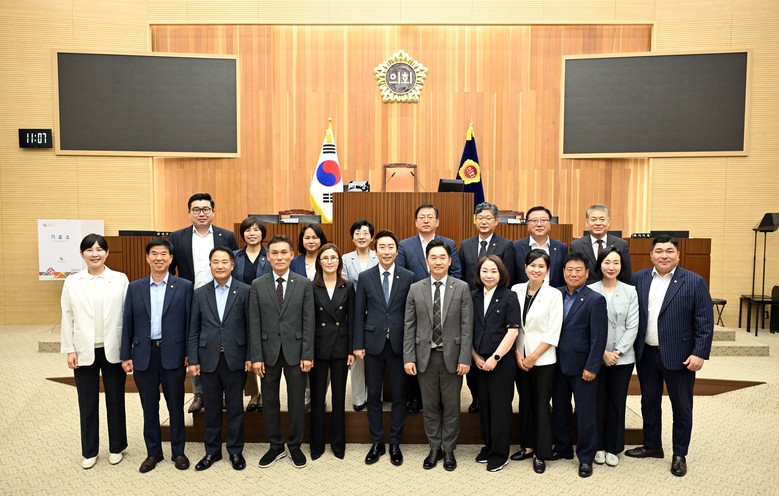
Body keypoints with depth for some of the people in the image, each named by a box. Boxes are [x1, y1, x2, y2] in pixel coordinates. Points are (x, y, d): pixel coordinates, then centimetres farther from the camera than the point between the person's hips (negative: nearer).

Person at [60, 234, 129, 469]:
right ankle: (89, 451, 27)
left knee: (115, 399, 10)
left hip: (113, 350, -1)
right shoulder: (72, 282, 2)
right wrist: (69, 350, 0)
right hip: (84, 351, 1)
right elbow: (67, 318, 4)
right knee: (87, 402, 11)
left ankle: (116, 447, 26)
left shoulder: (120, 279, -3)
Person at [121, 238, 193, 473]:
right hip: (144, 356, 2)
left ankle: (178, 451, 24)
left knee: (176, 406, 8)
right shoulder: (135, 287, 5)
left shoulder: (184, 286, -2)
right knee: (149, 408, 12)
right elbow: (127, 323, 6)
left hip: (173, 355, -2)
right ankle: (153, 452, 27)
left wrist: (189, 354, -4)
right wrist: (126, 355, 3)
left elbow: (190, 322, -2)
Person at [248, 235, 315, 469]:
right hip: (269, 351, 1)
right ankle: (276, 446, 28)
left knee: (297, 402, 8)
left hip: (295, 351, -1)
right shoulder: (257, 285, 1)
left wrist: (307, 354, -7)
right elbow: (254, 324, 0)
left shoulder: (304, 283, -1)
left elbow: (308, 321, -3)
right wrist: (256, 356, -5)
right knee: (270, 402, 11)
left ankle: (295, 446, 26)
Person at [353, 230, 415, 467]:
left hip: (399, 344, -1)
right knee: (374, 395, 10)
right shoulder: (365, 277, 2)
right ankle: (377, 442, 24)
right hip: (373, 343, 1)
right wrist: (358, 344, -1)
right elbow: (359, 313, 3)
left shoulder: (408, 277, -1)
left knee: (399, 395, 8)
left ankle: (395, 443, 23)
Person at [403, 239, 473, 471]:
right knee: (430, 406, 12)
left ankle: (449, 450, 26)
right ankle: (435, 449, 27)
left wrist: (465, 358, -10)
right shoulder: (415, 289, 2)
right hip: (425, 356, 1)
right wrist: (408, 357, -4)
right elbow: (409, 327, 2)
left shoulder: (462, 288, -2)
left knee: (451, 406, 10)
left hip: (451, 356, -1)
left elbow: (467, 326, -4)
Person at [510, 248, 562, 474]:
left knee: (541, 404, 3)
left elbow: (553, 333, -9)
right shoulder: (515, 290, 1)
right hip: (520, 357, 3)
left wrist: (533, 357, -11)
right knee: (525, 402, 13)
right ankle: (527, 445, 27)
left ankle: (541, 453, 15)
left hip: (543, 359, -3)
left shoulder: (554, 294, -7)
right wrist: (517, 353, -5)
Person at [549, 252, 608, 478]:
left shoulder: (595, 300, -10)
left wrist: (591, 367, -15)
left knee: (585, 414, 6)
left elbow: (599, 338, -13)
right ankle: (562, 448, 34)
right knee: (559, 409, 16)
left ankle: (586, 458, 21)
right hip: (558, 364, 5)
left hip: (582, 366, -5)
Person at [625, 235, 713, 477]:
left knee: (682, 407, 9)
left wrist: (700, 353, -13)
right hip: (646, 354, 3)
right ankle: (652, 446, 33)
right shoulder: (638, 279, 2)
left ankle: (680, 455, 26)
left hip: (679, 356, -3)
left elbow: (705, 321, -8)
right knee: (649, 403, 16)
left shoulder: (694, 282, -7)